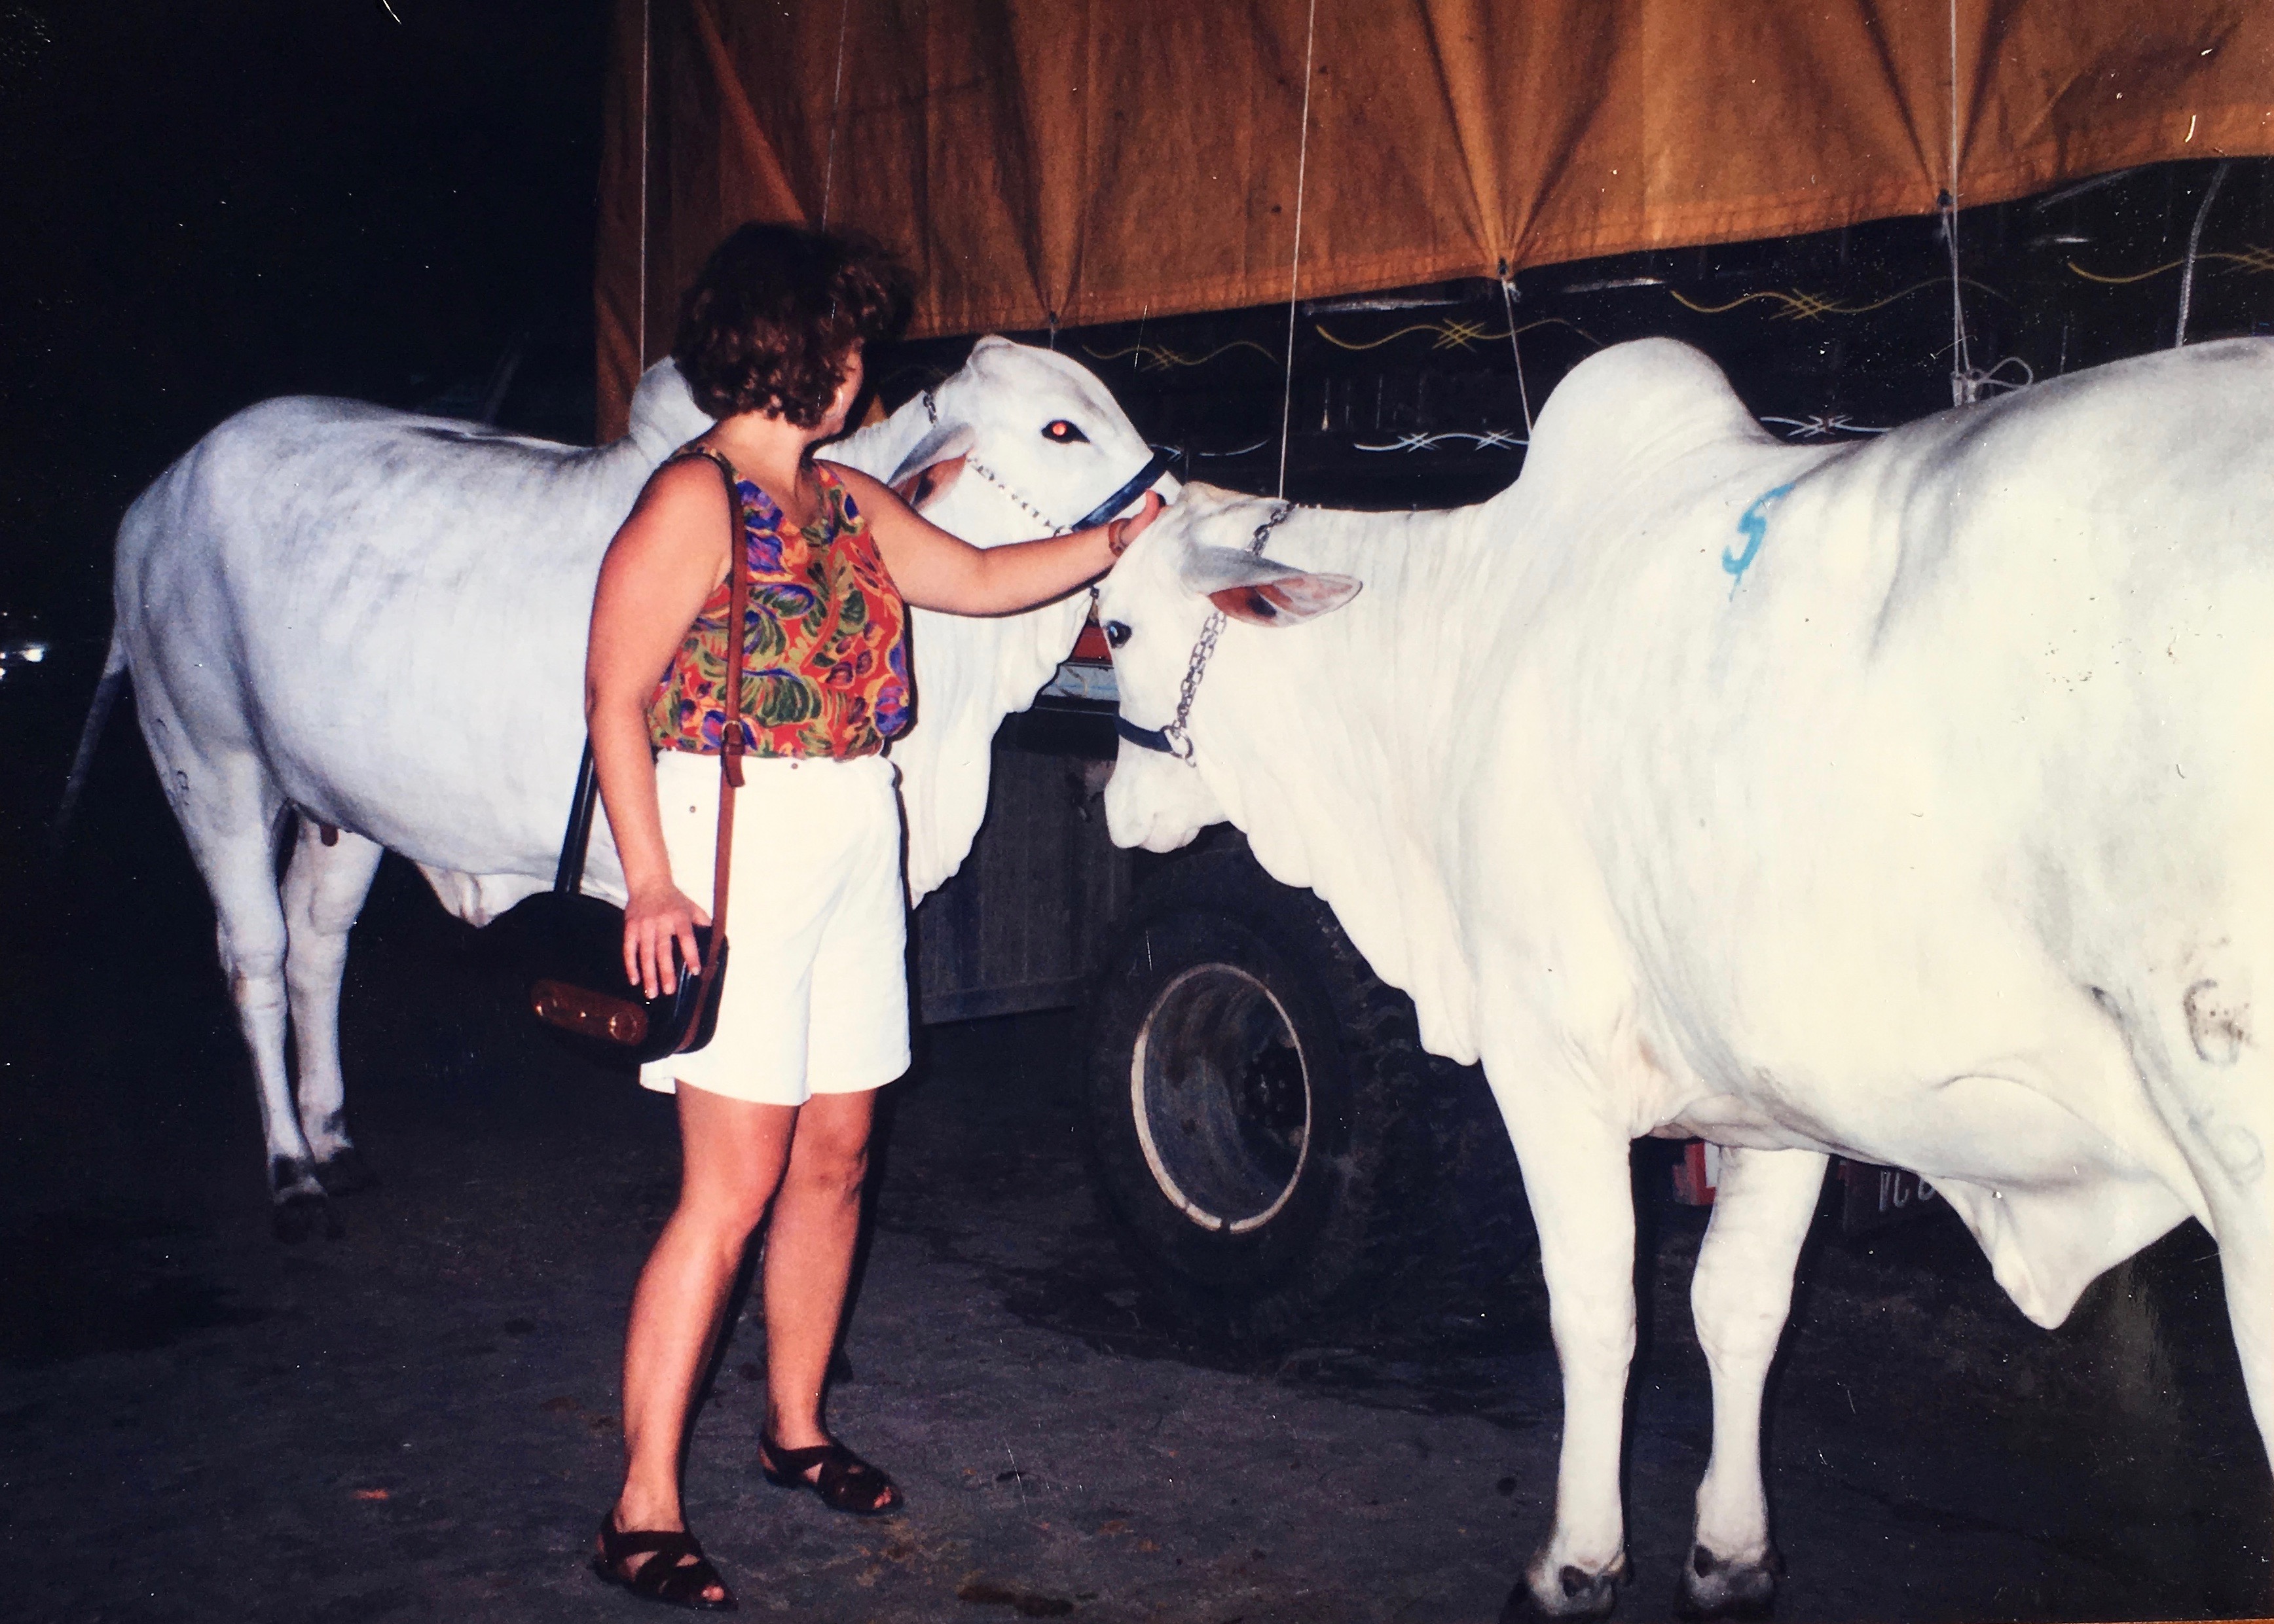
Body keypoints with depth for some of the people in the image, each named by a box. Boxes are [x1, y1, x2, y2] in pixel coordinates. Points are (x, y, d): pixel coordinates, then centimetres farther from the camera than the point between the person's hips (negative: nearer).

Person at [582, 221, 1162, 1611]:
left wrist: (1114, 540, 25)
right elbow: (616, 698, -13)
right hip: (741, 849, -8)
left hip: (857, 849, 8)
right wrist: (650, 881, -20)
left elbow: (982, 580, 26)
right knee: (732, 1190, -7)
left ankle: (797, 1428, 30)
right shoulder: (696, 498, -9)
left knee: (834, 1159, 13)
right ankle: (645, 1511, 4)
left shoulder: (847, 499, 14)